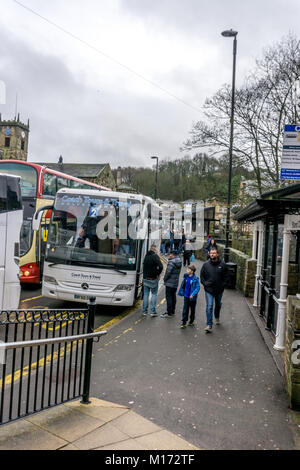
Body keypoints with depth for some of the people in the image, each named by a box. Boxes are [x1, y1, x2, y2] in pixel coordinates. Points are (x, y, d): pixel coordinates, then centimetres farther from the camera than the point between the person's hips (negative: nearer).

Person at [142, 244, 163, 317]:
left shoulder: (146, 256, 7)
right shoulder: (155, 256, -13)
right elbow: (160, 266, -24)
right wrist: (158, 274, -10)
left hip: (145, 278, 5)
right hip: (153, 278, -5)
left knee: (146, 294, 11)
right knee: (154, 294, 4)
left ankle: (144, 311, 15)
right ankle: (153, 311, 1)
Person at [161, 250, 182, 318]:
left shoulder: (171, 262, -17)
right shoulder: (179, 261, 8)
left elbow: (168, 272, -19)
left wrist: (165, 279, -6)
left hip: (170, 282, -8)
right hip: (176, 282, 8)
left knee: (169, 297, -4)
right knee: (173, 296, 16)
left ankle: (169, 312, -3)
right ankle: (172, 311, 24)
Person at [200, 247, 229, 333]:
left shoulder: (223, 265, -4)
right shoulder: (206, 264, -3)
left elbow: (226, 276, 6)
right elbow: (201, 276, 7)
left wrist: (223, 284, -4)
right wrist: (205, 283, -4)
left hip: (219, 290, 2)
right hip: (209, 290, -1)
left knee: (218, 305, 22)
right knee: (209, 306, -11)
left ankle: (217, 318, 49)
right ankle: (209, 325, -9)